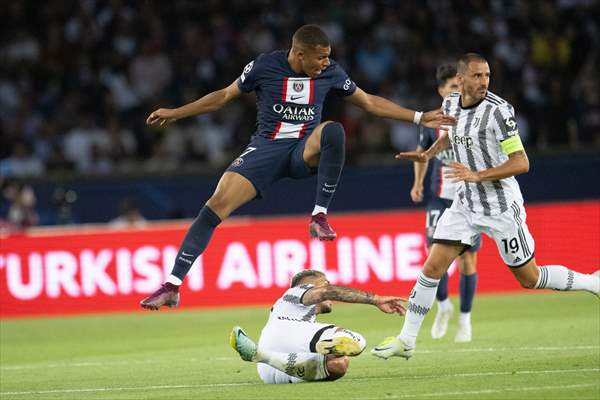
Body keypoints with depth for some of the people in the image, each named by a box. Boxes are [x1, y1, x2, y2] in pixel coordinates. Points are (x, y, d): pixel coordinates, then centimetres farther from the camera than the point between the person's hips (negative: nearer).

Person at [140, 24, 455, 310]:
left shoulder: (329, 72, -2)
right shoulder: (264, 66, -7)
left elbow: (369, 102, 11)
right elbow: (224, 96, 8)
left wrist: (419, 118, 9)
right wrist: (175, 113, 6)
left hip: (305, 150, 1)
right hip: (266, 148, -1)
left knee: (333, 130, -36)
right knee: (216, 205, -19)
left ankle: (320, 216, -25)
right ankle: (172, 286, -14)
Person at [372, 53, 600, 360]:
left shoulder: (498, 110, -19)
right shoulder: (450, 104, 1)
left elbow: (521, 163, -22)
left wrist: (478, 175, -29)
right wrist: (427, 154, 14)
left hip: (502, 207, -5)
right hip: (465, 204, 5)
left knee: (530, 279, 3)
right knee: (432, 268, -4)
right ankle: (406, 340, 4)